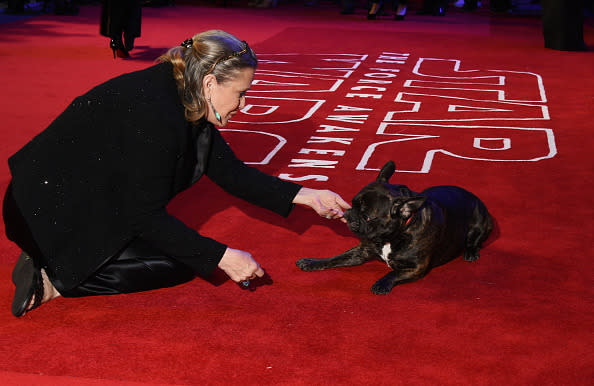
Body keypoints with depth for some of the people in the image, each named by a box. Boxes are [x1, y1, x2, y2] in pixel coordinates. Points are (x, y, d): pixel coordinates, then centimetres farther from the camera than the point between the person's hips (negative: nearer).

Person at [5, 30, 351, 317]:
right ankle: (54, 278, -10)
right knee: (179, 264, -7)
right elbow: (145, 215, -23)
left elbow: (231, 172, 10)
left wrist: (305, 196, 6)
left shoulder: (187, 104, 2)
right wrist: (221, 257, -19)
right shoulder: (154, 113, -26)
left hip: (92, 199, 10)